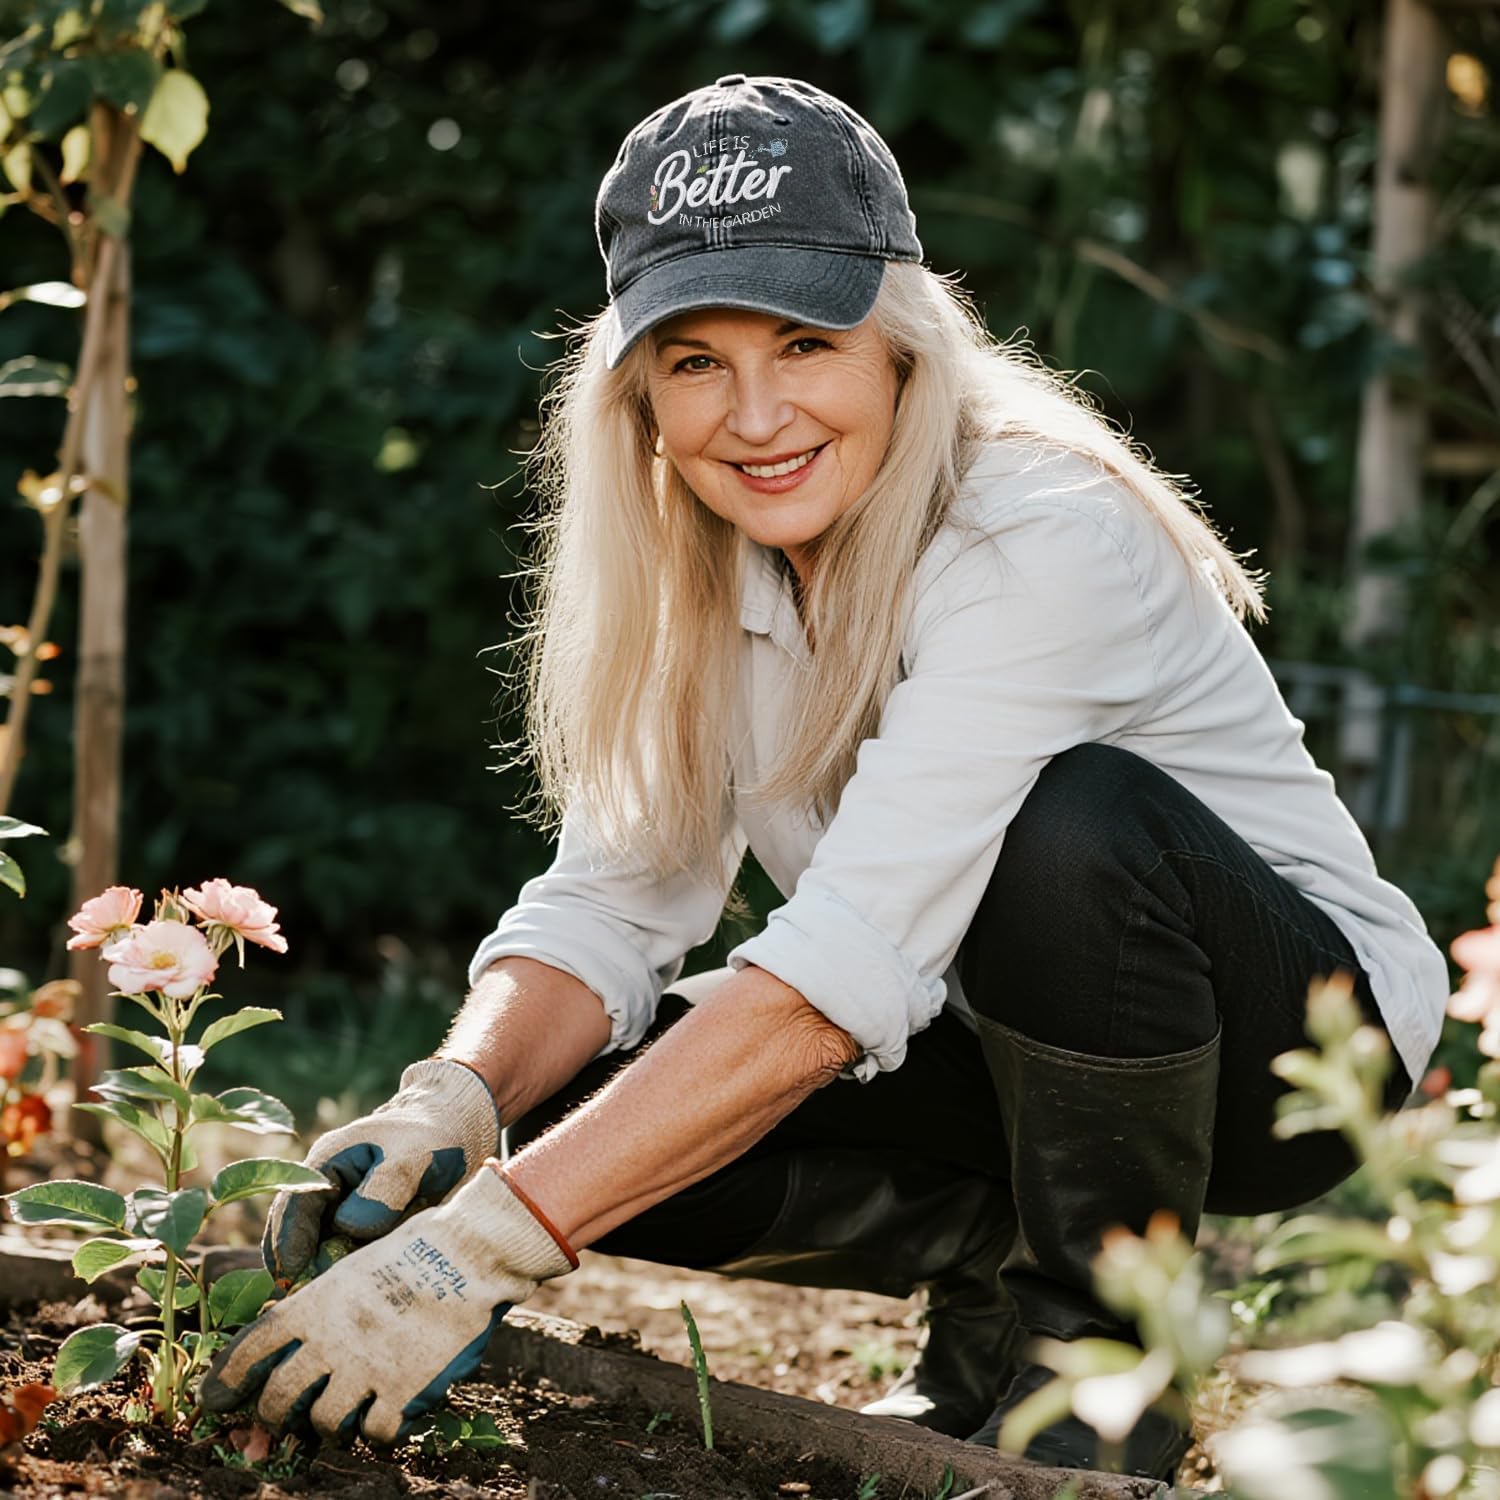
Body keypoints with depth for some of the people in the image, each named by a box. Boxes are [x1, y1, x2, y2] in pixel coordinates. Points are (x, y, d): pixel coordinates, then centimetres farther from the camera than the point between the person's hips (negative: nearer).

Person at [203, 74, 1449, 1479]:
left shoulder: (1036, 543, -29)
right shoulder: (701, 568, -6)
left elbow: (840, 977, -37)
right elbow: (609, 905, -9)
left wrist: (481, 1248, -42)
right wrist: (449, 1108, -30)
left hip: (1298, 1029, -5)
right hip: (1006, 1042, 6)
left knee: (1072, 822, -37)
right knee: (571, 1102, -18)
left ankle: (1105, 1342, -14)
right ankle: (997, 1266, 5)